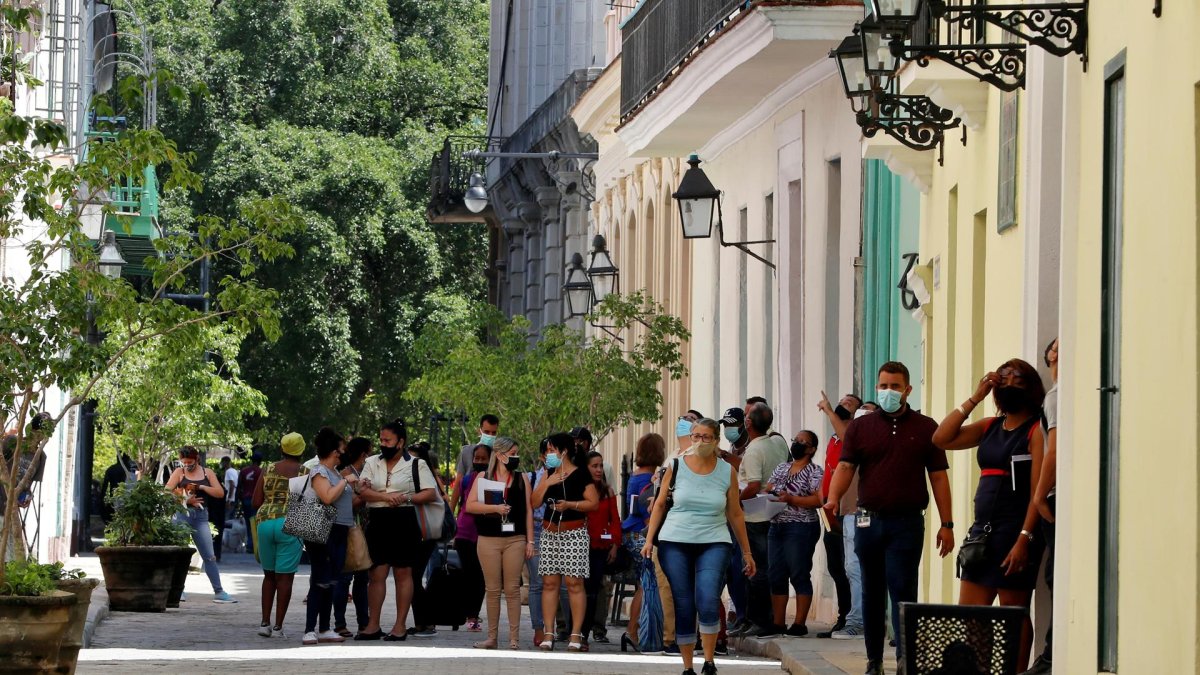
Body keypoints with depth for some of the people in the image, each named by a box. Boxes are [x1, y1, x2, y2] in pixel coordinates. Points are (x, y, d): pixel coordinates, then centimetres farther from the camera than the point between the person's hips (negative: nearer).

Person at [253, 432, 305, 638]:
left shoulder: (268, 471, 7)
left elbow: (256, 503, 6)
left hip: (265, 522, 4)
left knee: (269, 575, 17)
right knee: (285, 577, 1)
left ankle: (265, 622, 12)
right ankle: (278, 626, -1)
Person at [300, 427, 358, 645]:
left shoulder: (336, 472, 17)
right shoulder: (319, 472, -10)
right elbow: (328, 497, -25)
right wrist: (346, 481, -15)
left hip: (339, 533, 9)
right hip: (323, 534, -9)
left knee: (330, 582, 11)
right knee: (320, 581, -11)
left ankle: (324, 629, 17)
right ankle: (310, 630, -11)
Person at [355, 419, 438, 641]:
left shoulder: (416, 464, 1)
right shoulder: (372, 462, 12)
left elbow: (431, 493, -3)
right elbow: (363, 491, 1)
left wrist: (406, 498, -17)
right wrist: (386, 496, -15)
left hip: (404, 521, -3)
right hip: (377, 522, 4)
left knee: (403, 574, 0)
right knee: (377, 574, 3)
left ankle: (400, 626, 4)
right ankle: (373, 625, 6)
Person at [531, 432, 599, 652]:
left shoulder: (580, 474, -4)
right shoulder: (549, 474, 15)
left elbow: (593, 502, -8)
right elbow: (534, 502, 10)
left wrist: (569, 505, -18)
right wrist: (547, 483, -3)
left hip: (574, 533, -6)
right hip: (550, 532, 6)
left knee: (573, 582, -7)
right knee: (549, 582, 2)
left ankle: (576, 635, -6)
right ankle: (548, 634, 3)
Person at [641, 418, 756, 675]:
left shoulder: (727, 471, 5)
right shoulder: (676, 467, 3)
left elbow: (735, 514, 11)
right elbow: (660, 505, 8)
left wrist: (746, 552, 13)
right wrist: (649, 539, 0)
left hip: (713, 544, -1)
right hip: (675, 544, 1)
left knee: (708, 602, -20)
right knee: (683, 607, 1)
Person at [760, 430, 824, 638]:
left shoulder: (815, 472, -3)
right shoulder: (781, 468, 18)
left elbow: (819, 500, -13)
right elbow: (768, 490, 17)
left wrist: (791, 499, -19)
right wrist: (769, 495, -7)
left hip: (801, 528, -7)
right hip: (777, 527, 7)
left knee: (799, 575, -5)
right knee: (776, 576, 6)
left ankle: (799, 624, -2)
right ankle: (778, 623, 11)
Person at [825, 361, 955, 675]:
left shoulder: (925, 428, 7)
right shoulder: (860, 427, 9)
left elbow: (938, 477, 6)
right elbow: (846, 466, -1)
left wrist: (946, 524, 1)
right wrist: (833, 498, -21)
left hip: (907, 522, -3)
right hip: (869, 520, 3)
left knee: (902, 589, -11)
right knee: (872, 593, 8)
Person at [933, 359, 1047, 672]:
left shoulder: (1036, 430, -8)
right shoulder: (990, 427, 14)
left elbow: (1039, 490, -14)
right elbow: (941, 439, 8)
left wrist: (1024, 539, -21)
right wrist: (974, 399, 4)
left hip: (1015, 531, -7)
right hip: (983, 529, 7)